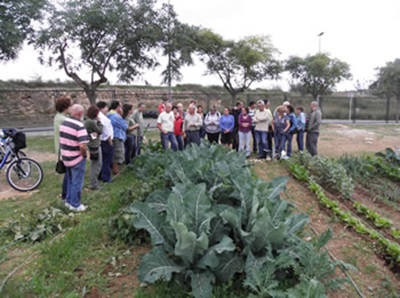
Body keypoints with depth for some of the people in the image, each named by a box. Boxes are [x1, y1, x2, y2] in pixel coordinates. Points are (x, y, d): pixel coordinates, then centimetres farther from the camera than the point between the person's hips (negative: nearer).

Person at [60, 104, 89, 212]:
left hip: (66, 157, 8)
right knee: (77, 182, 5)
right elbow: (82, 146, -28)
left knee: (69, 181, 22)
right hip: (77, 159, -8)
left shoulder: (64, 122, 3)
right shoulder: (80, 126, -22)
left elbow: (61, 140, 11)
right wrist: (84, 155, -11)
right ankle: (75, 205, 15)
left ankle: (69, 201, 33)